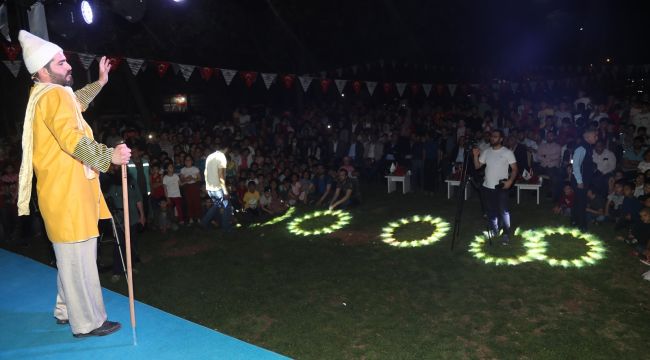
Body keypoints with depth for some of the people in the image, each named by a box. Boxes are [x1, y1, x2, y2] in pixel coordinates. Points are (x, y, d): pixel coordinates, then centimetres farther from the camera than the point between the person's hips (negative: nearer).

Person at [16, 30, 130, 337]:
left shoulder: (45, 95, 18)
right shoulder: (53, 95, -15)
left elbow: (75, 103, 40)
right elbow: (72, 139, -28)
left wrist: (100, 83, 40)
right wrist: (109, 155, -27)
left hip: (64, 191, 11)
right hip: (68, 192, -11)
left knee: (70, 256, 20)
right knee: (78, 257, -4)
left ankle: (66, 310, 33)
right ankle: (88, 322, 6)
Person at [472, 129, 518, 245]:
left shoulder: (507, 152, -7)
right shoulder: (486, 151, 7)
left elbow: (515, 169, -7)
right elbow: (477, 166, 7)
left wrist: (510, 181, -20)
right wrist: (476, 155, -9)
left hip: (501, 187, -5)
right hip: (487, 186, 5)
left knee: (503, 211, -4)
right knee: (491, 210, 15)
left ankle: (506, 234, 4)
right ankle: (494, 230, 29)